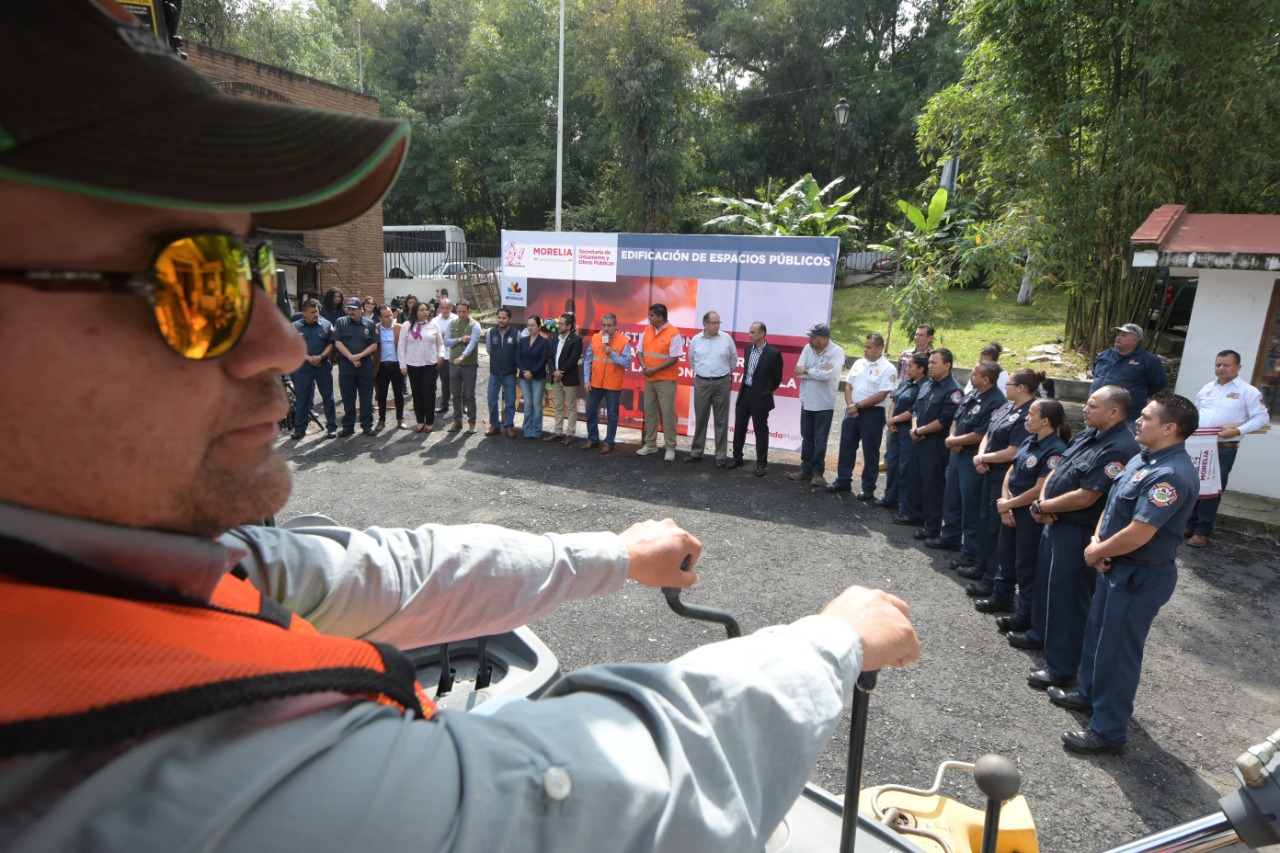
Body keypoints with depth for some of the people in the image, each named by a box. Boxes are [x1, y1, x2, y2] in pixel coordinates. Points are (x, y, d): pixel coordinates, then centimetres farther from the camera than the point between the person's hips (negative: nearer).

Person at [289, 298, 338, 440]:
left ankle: (331, 426, 11)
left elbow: (331, 344, 1)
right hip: (303, 366, 0)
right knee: (302, 397, 5)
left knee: (328, 396, 4)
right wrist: (308, 358, -13)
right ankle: (300, 428, 13)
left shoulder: (326, 324, 2)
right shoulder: (295, 326, 2)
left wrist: (320, 357, -13)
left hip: (323, 365, 0)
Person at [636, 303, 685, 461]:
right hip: (649, 379, 6)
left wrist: (654, 369, -18)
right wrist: (644, 367, -11)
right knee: (649, 412, 11)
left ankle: (670, 447, 4)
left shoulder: (673, 333, -14)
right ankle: (650, 444, 21)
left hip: (666, 380, -6)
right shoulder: (647, 330, 6)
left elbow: (674, 358, -17)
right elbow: (640, 351, 8)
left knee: (667, 413, -4)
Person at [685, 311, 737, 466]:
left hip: (722, 383, -1)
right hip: (701, 383, 1)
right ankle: (696, 452, 19)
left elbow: (733, 359, 10)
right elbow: (692, 360, 16)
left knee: (721, 420, 4)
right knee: (700, 419, 9)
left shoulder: (727, 339, -3)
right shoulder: (696, 340, 1)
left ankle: (721, 455, 10)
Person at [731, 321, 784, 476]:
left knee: (760, 431, 5)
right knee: (739, 428, 12)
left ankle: (762, 464, 16)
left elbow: (777, 378, -5)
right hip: (744, 393, 6)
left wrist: (766, 392, 4)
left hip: (760, 397, -6)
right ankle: (737, 459, 26)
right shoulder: (747, 349, 5)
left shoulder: (773, 353, -14)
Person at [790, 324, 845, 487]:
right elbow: (798, 372, -8)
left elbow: (828, 375, -26)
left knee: (820, 440, 6)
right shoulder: (808, 348, 0)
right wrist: (819, 372, -19)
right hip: (806, 402, 5)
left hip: (824, 404, -5)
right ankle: (806, 468, 25)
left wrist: (807, 370, -15)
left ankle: (818, 471, 18)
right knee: (807, 438, 13)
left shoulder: (836, 352, -14)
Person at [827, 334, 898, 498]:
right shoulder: (858, 363, 9)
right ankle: (843, 481, 25)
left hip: (873, 413, -6)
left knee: (870, 452, 4)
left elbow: (881, 395, -16)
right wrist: (850, 406, -7)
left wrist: (858, 406, -14)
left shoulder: (887, 369, -10)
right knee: (846, 446, 11)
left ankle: (868, 488, 14)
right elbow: (848, 386, 9)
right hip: (852, 411, 6)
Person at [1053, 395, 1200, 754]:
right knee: (1097, 632, 23)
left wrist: (1097, 553, -12)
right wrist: (1096, 542, -5)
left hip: (1141, 576, -10)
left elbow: (1137, 534, -29)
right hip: (1115, 566, 10)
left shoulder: (1172, 475, -27)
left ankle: (1108, 731, 17)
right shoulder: (1142, 458, 5)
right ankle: (1090, 694, 44)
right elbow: (1112, 504, 11)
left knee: (1117, 649, 2)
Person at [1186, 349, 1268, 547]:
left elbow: (1262, 418, -7)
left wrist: (1236, 431, -19)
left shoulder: (1248, 391, -3)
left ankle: (1203, 531, 8)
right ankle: (1189, 524, 18)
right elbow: (1194, 412, 20)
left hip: (1224, 449, -4)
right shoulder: (1207, 389, 13)